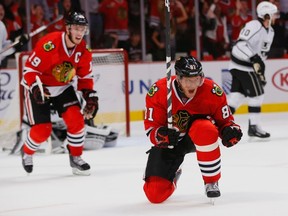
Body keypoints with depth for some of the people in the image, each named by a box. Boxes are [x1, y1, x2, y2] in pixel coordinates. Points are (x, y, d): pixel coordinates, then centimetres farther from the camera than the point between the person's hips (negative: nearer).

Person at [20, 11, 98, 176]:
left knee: (76, 119, -14)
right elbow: (30, 69, -23)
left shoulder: (83, 50, -10)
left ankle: (76, 157, 6)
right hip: (38, 88, -5)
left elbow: (85, 76, 4)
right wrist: (37, 88, -36)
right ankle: (27, 153, 24)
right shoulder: (49, 44, -30)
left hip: (63, 88, 5)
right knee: (42, 130, -9)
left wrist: (90, 95, -8)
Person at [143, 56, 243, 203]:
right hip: (168, 141, 1)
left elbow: (224, 121, -7)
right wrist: (162, 136, -38)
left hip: (198, 135, -1)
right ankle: (172, 174, 30)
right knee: (155, 194, -10)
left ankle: (211, 182, -18)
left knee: (205, 129, -40)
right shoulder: (158, 92, -22)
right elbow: (151, 129, -15)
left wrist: (230, 131, -30)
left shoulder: (212, 91, -21)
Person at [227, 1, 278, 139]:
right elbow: (241, 44, -27)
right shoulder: (254, 26, -18)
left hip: (251, 66, 9)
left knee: (238, 94, 5)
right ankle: (254, 127, 1)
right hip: (241, 65, -9)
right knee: (256, 94, -6)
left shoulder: (270, 31, 12)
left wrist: (261, 70, 19)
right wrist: (255, 58, -34)